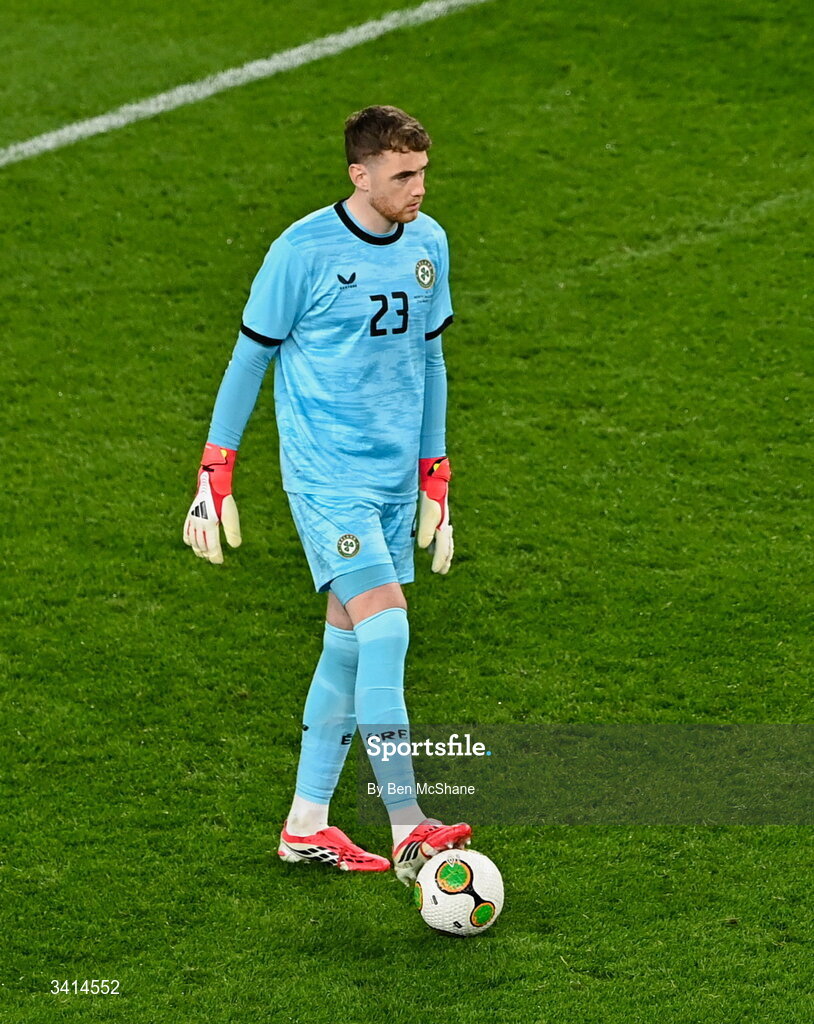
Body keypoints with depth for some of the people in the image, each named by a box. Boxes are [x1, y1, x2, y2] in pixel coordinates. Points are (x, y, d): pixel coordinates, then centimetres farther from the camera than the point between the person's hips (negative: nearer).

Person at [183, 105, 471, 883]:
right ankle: (407, 832, -17)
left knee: (349, 644, 9)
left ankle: (305, 826, 19)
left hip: (396, 476, 6)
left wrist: (434, 483, 16)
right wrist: (213, 479, -5)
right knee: (386, 629, -17)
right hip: (326, 475, -6)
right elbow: (249, 359, -4)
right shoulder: (303, 251, -13)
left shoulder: (428, 243, 6)